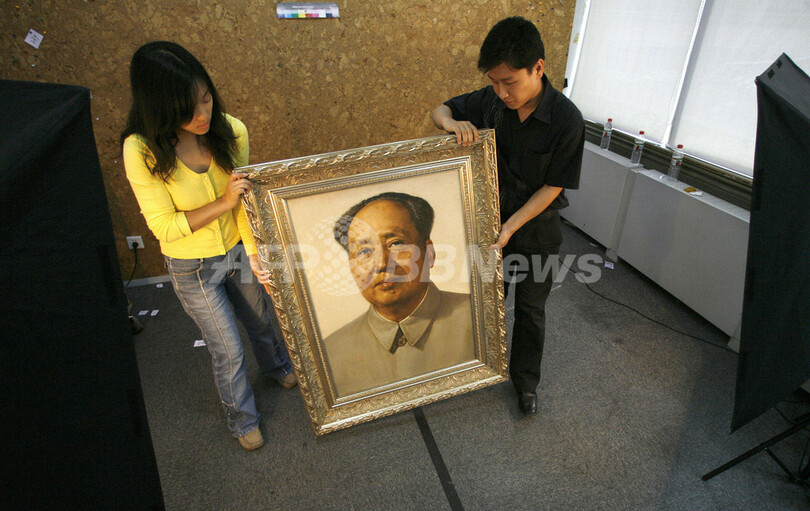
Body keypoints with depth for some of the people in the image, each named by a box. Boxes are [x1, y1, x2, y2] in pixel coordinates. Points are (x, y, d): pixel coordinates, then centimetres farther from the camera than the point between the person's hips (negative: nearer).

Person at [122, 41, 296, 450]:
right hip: (192, 268, -3)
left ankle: (276, 365, 60)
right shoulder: (142, 151, -25)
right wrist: (223, 202, -31)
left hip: (237, 250, 3)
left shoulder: (230, 131, -16)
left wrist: (255, 254, -21)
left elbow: (245, 200, -11)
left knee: (260, 321, 26)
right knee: (227, 351, 11)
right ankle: (242, 417, 40)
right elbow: (164, 227, -21)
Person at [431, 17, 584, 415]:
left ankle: (525, 381, 34)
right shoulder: (491, 100, -12)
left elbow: (552, 187, -17)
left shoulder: (566, 120, -22)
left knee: (530, 308, 11)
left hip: (536, 227, -3)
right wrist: (451, 123, -25)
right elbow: (440, 110, -1)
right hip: (491, 217, 3)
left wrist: (509, 228, -22)